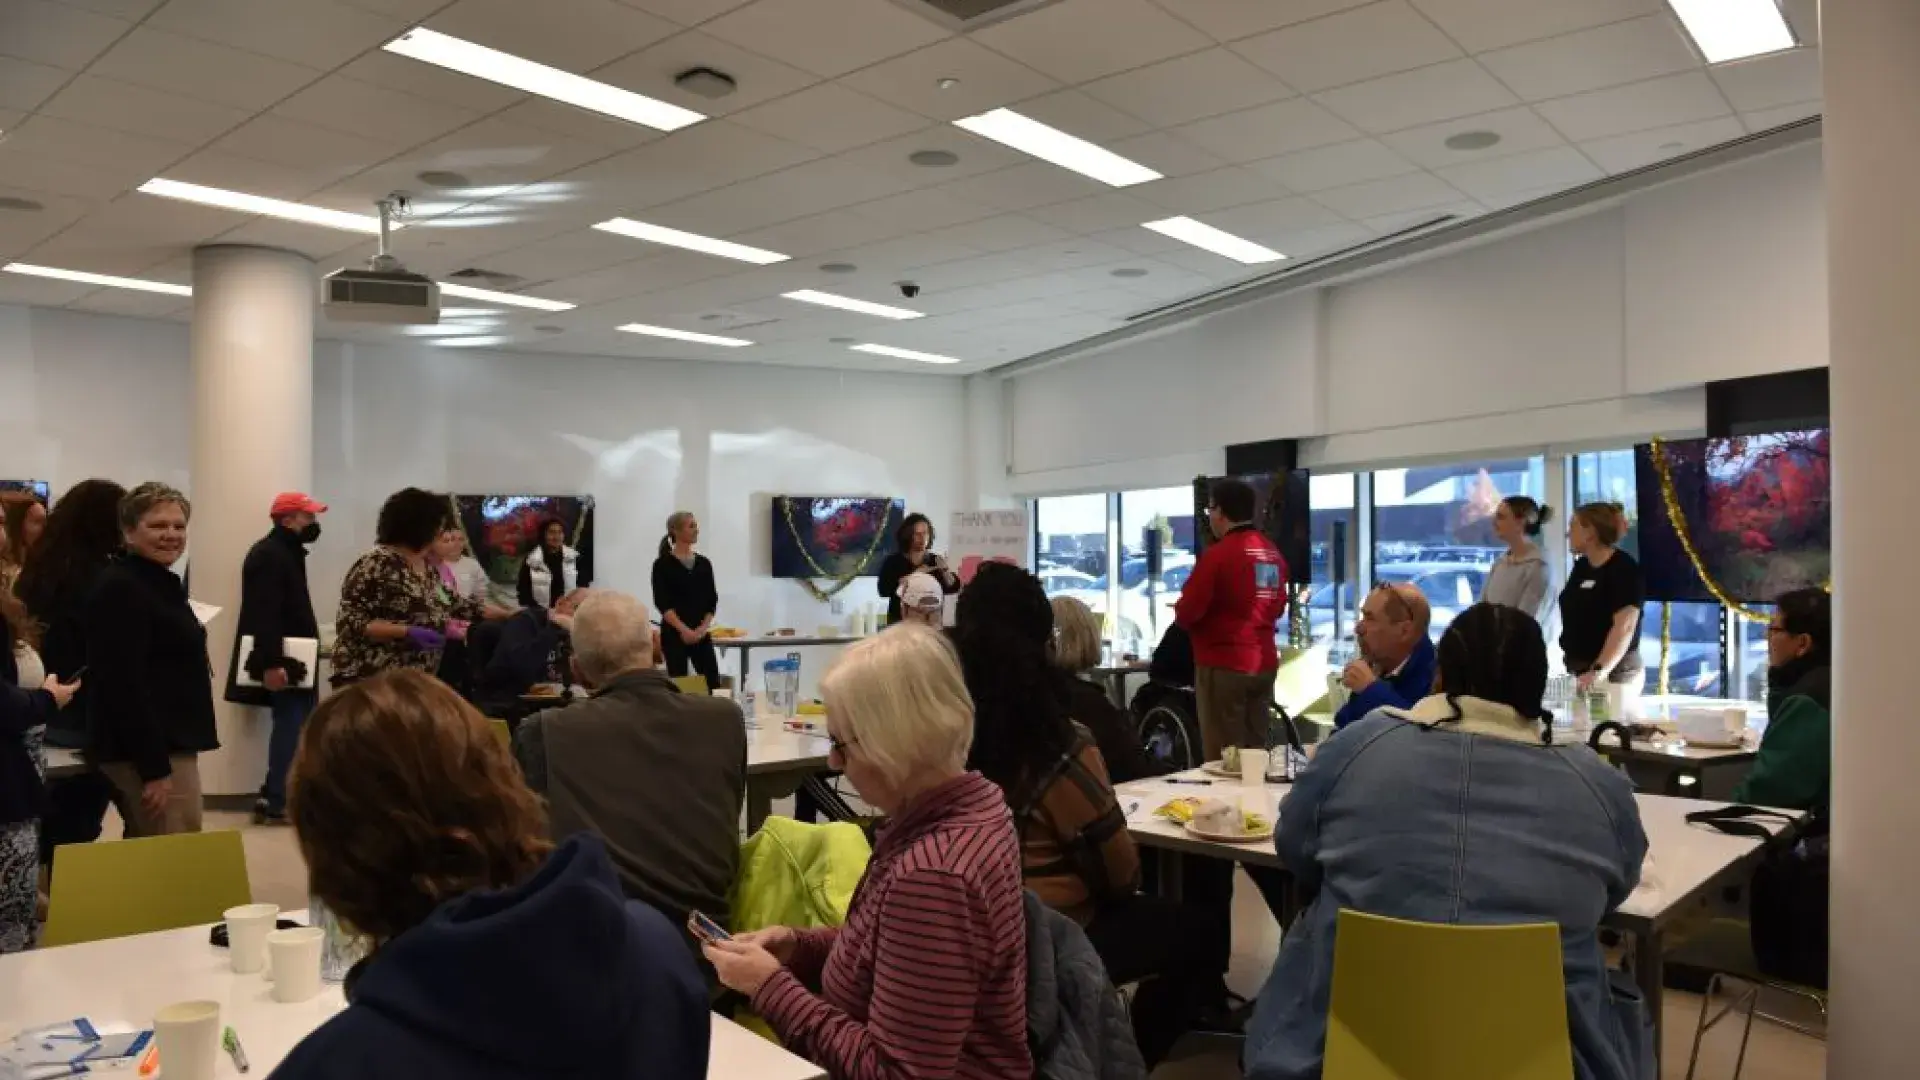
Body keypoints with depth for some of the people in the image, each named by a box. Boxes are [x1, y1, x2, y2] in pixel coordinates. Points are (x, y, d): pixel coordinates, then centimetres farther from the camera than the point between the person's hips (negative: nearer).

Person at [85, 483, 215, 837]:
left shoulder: (161, 582, 15)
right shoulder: (121, 589, -15)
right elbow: (124, 685, -22)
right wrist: (154, 768, -24)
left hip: (168, 743, 10)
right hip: (146, 752, -10)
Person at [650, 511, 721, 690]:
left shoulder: (704, 563, 10)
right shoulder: (663, 564, -4)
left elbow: (712, 600, 8)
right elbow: (662, 603, -11)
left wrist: (703, 627, -6)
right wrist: (684, 630, -17)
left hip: (702, 634, 5)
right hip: (674, 634, -4)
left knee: (714, 684, -2)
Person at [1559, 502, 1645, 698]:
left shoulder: (1624, 569, -13)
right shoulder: (1581, 567, 12)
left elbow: (1624, 627, -22)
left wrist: (1599, 671, -30)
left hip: (1613, 674, -8)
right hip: (1580, 671, 8)